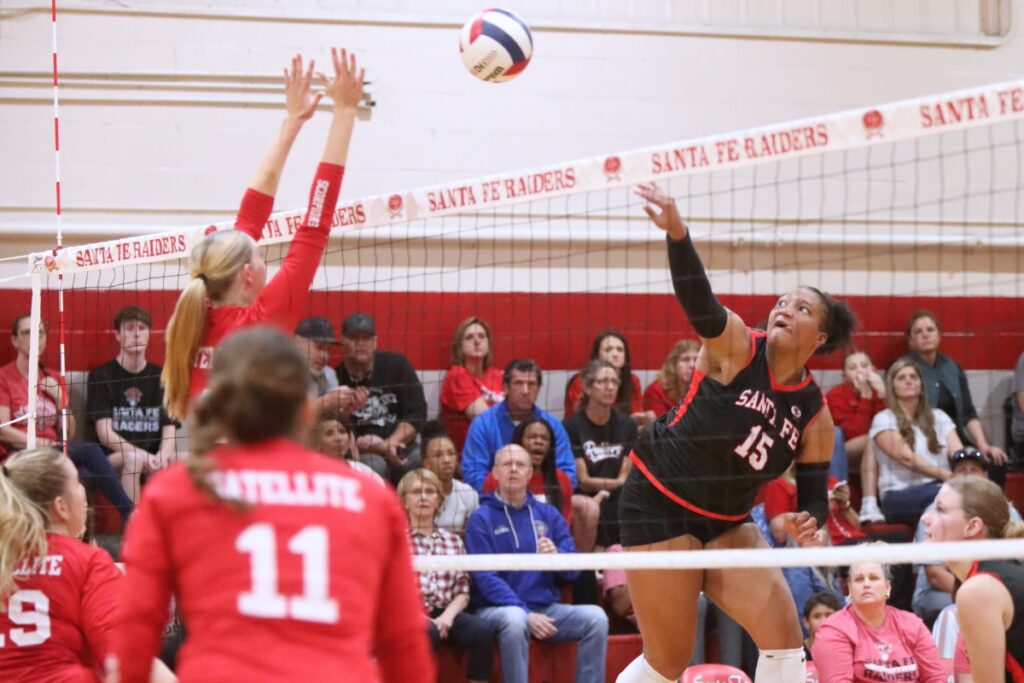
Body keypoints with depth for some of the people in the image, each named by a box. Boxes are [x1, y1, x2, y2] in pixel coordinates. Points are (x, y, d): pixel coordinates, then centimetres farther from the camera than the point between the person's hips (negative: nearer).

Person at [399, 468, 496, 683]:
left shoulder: (453, 541, 20)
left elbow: (462, 591, 14)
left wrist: (447, 616, -8)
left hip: (444, 613, 4)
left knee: (484, 630, -26)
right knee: (427, 632, -39)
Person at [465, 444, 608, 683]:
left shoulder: (548, 514, 12)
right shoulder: (482, 518, 0)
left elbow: (573, 571, 7)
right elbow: (485, 577, -11)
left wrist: (556, 556, -17)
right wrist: (527, 614, -22)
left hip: (547, 607, 4)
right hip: (498, 608, -4)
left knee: (595, 617, -20)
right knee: (515, 619, -37)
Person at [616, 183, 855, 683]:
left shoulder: (814, 414, -1)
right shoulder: (735, 345, -12)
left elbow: (814, 496, 4)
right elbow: (697, 300, -32)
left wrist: (810, 520, -22)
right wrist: (677, 234, -50)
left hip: (727, 523, 5)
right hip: (658, 505, -5)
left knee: (784, 633, -11)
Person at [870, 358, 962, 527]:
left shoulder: (938, 417, 20)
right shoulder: (884, 420, 5)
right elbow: (906, 458, -8)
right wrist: (945, 475, -19)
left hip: (941, 487, 4)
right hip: (900, 495, -4)